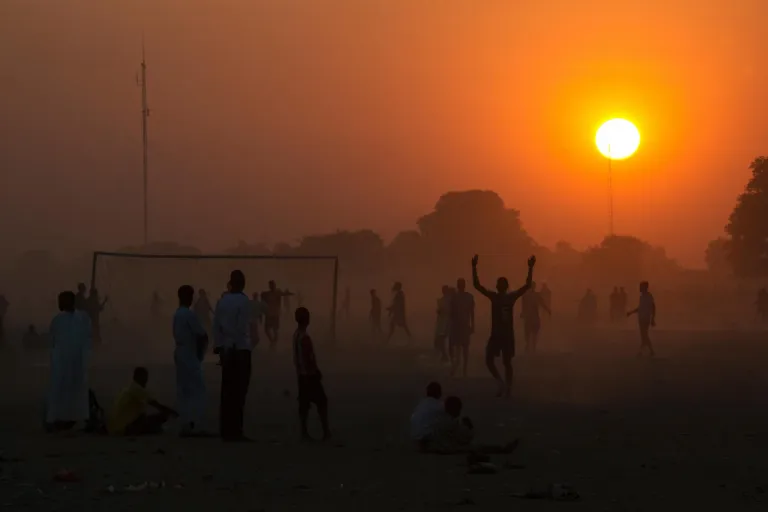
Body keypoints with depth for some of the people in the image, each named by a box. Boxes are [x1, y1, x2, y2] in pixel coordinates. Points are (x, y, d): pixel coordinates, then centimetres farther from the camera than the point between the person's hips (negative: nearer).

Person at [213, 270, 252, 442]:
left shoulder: (222, 301, 9)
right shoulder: (243, 301, -8)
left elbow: (216, 325, 8)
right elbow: (242, 327, -14)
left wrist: (220, 346, 10)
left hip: (227, 350, 6)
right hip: (241, 349, -6)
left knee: (227, 390, 8)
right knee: (239, 391, -4)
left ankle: (226, 430, 10)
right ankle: (234, 431, -6)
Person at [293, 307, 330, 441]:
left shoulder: (296, 334, 9)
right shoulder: (304, 337, -19)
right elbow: (308, 358, -21)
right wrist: (316, 371, -11)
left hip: (302, 374, 9)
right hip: (309, 374, -9)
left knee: (304, 403, 7)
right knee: (322, 401, -3)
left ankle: (304, 432, 6)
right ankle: (326, 431, -5)